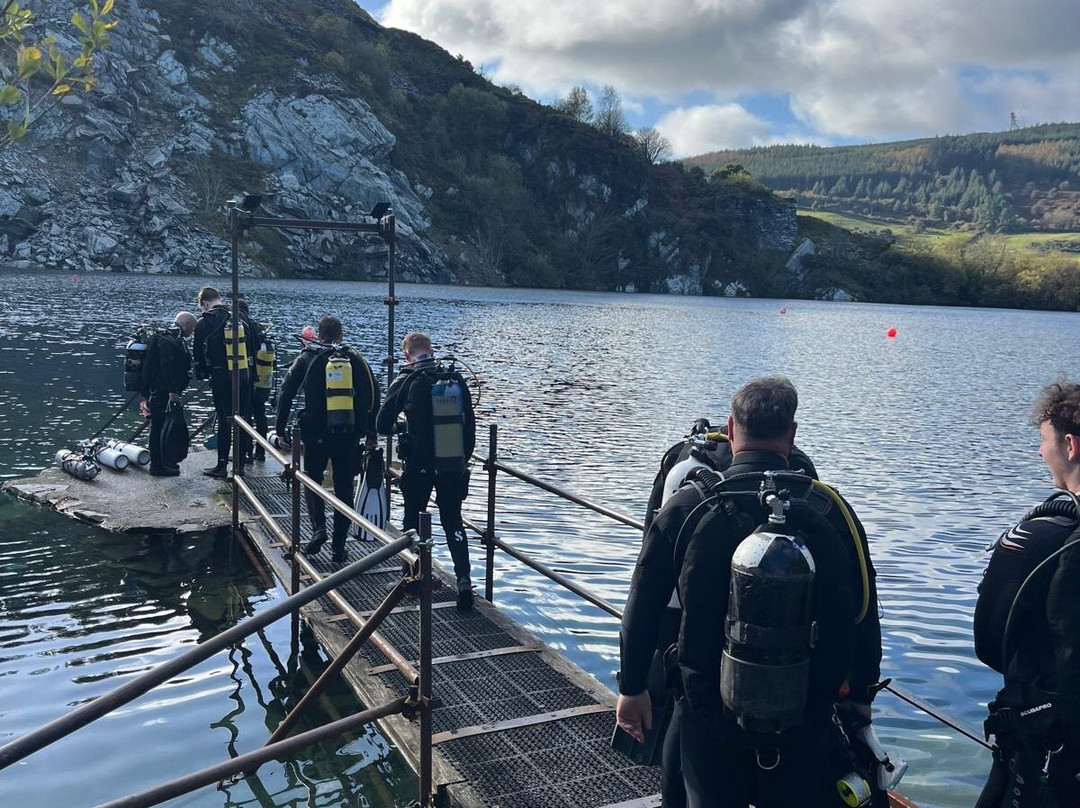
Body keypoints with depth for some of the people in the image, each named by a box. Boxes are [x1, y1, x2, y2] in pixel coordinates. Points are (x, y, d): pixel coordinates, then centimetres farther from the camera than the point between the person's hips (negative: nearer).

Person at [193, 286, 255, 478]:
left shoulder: (203, 324, -5)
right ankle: (240, 459, 18)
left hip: (221, 379, -4)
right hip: (245, 377, 4)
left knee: (224, 421, 0)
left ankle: (222, 466, 4)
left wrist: (200, 375, 16)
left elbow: (199, 355, 0)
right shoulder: (241, 319, 7)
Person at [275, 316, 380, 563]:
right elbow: (374, 396, 6)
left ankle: (318, 528, -5)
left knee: (312, 480, 18)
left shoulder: (307, 358, 4)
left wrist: (280, 430, 6)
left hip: (315, 434, -1)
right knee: (344, 488, 10)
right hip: (349, 436, 1)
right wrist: (371, 434, 11)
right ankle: (339, 548, 11)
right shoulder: (356, 359, 8)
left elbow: (286, 394, 0)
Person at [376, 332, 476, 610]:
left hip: (419, 465, -2)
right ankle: (464, 579, -5)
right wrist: (464, 456, 17)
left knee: (413, 519, 17)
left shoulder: (406, 381, -6)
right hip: (454, 465, 3)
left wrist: (397, 428, 21)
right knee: (453, 521, 10)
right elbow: (470, 424, 7)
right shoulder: (456, 380, 3)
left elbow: (382, 425, -1)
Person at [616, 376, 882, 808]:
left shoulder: (686, 507, -10)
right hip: (804, 717, 1)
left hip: (710, 712, -1)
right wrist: (861, 695, 14)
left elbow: (642, 608, -5)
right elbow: (863, 616, -1)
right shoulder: (831, 510, -7)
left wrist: (632, 688, 7)